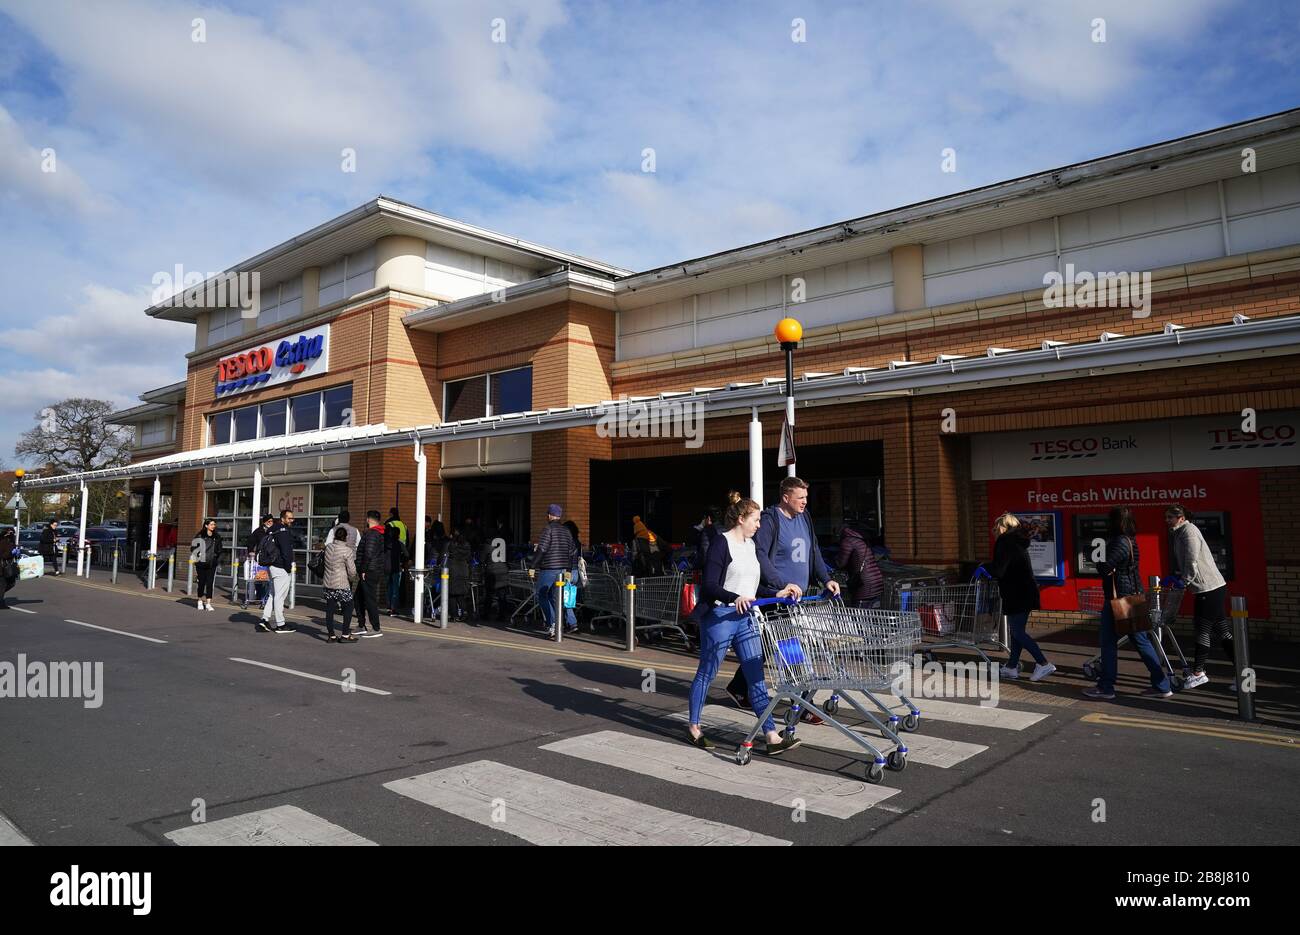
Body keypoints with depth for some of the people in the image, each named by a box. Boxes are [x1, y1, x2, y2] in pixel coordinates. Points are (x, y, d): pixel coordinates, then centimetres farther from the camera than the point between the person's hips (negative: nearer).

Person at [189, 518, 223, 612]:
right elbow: (193, 547, 0)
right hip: (201, 563, -2)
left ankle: (209, 604, -2)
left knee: (209, 583, -2)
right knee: (201, 582, 6)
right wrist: (197, 556, -9)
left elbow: (219, 549, 14)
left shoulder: (217, 537, 7)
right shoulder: (200, 536, -3)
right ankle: (200, 602, 22)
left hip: (212, 564, 2)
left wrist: (217, 558, 3)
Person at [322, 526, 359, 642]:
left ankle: (331, 636, 13)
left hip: (328, 583, 5)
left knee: (329, 610, 9)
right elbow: (352, 571, -12)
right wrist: (352, 579, 9)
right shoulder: (347, 551, -13)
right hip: (342, 585, -5)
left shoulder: (328, 547, 2)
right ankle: (345, 635, 7)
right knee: (348, 608, 8)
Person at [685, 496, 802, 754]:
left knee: (756, 677, 4)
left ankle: (771, 736, 5)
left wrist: (777, 594, 6)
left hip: (745, 618, 8)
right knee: (707, 673, 6)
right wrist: (735, 598, -32)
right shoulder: (721, 544, -11)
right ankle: (693, 728, 21)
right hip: (719, 616, -8)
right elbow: (709, 586, -18)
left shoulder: (750, 545, 14)